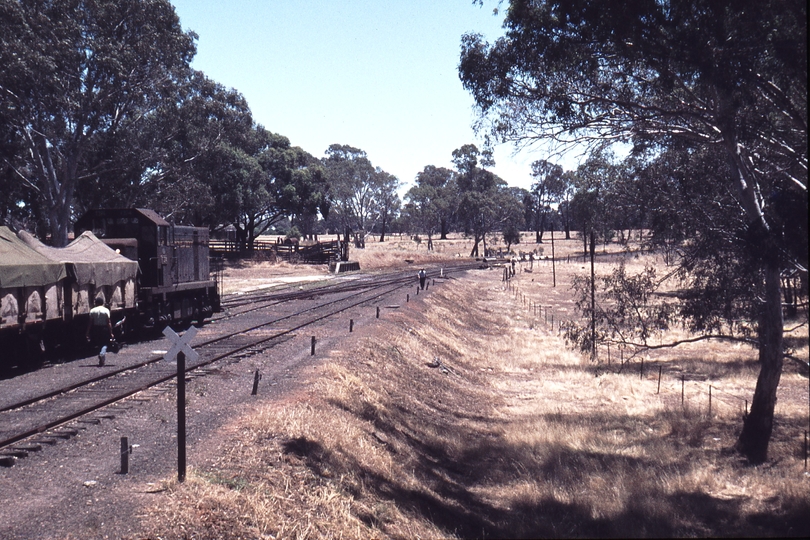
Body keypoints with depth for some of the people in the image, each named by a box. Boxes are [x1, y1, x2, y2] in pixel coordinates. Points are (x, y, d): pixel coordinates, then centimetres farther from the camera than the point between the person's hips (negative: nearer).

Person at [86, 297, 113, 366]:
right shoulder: (106, 310, -4)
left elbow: (90, 323, -2)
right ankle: (102, 353, -24)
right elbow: (109, 322, -9)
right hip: (104, 329, -2)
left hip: (95, 329, 2)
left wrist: (88, 333, 2)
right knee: (105, 344, 7)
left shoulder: (92, 311, 1)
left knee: (98, 345, 14)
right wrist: (111, 333, -7)